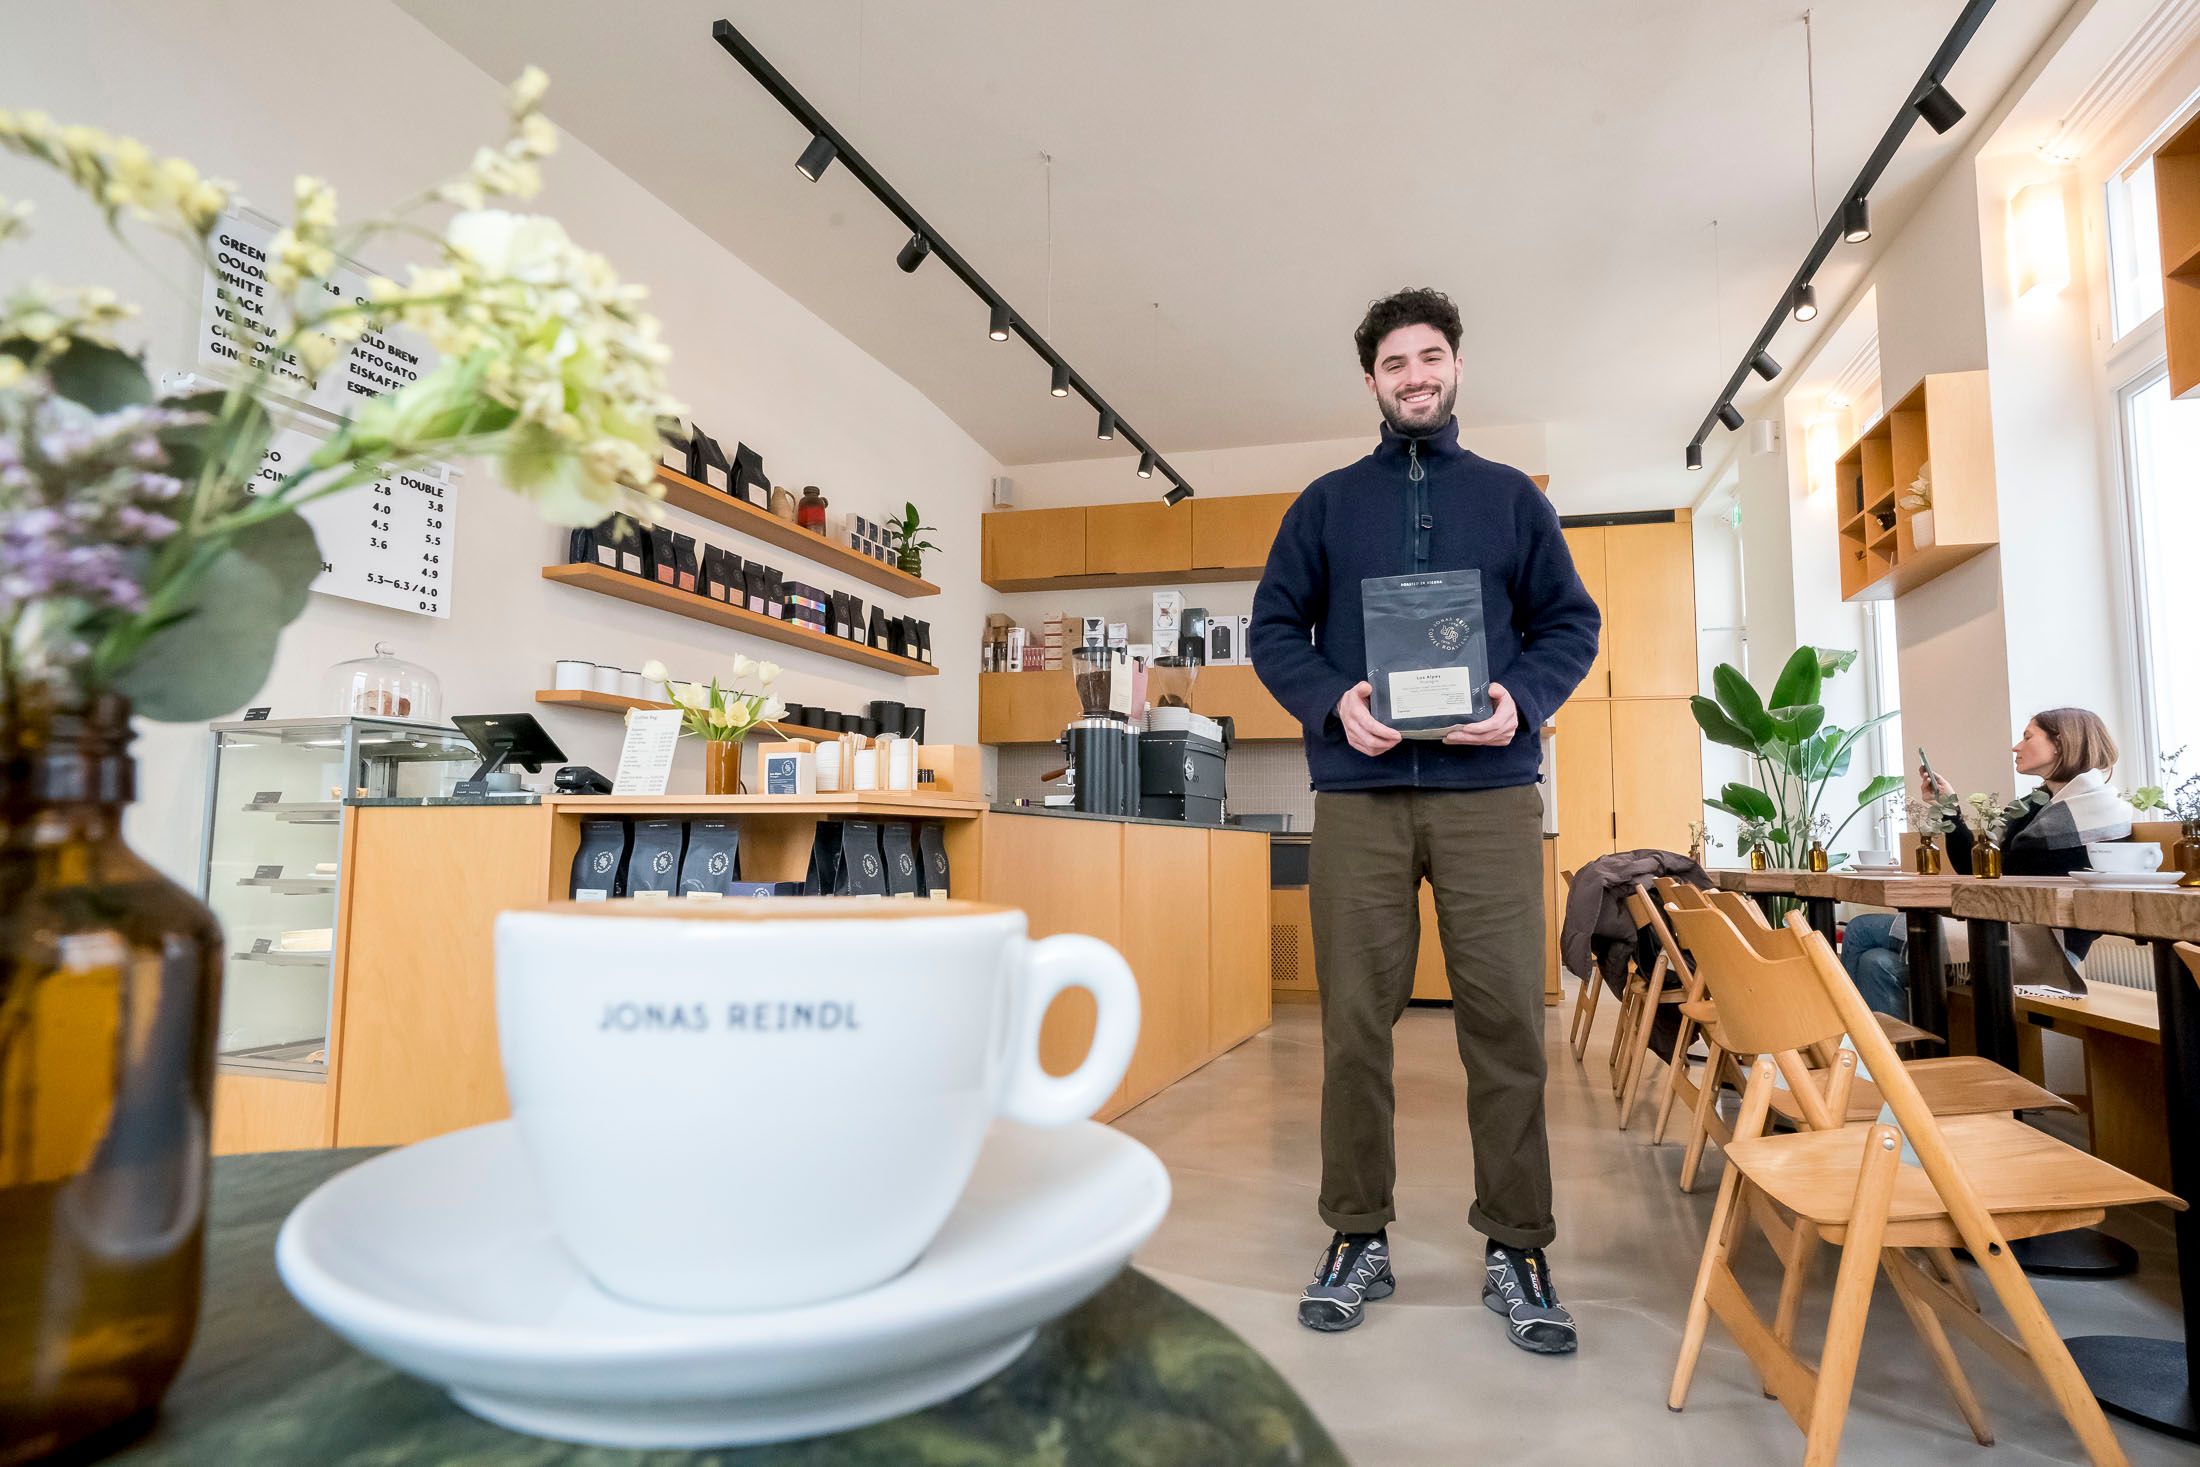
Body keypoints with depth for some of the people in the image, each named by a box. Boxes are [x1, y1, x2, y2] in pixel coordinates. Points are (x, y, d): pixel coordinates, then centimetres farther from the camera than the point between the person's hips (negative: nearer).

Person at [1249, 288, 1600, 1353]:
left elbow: (1570, 622, 12)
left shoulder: (1511, 497, 16)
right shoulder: (1328, 503, 15)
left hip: (1489, 793, 0)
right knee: (1355, 1023, 3)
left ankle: (1516, 1250, 14)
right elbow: (1274, 628, 9)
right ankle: (1359, 1239, 17)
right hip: (1358, 795, 0)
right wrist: (1334, 700, -10)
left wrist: (1523, 697, -8)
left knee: (1507, 1022, -1)